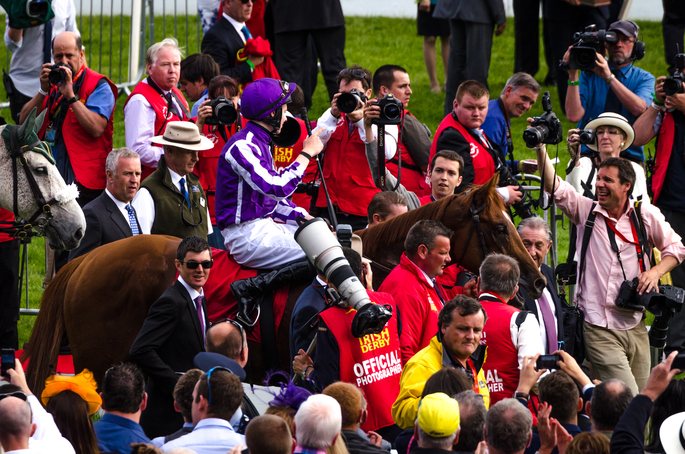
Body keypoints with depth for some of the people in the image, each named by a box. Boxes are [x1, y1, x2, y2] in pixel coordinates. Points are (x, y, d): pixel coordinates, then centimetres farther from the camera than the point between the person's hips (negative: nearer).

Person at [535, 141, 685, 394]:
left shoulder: (646, 216, 5)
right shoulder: (587, 211, 2)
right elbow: (554, 187, -10)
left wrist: (656, 272, -3)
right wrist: (540, 149, -22)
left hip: (635, 326, 3)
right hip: (599, 330, -3)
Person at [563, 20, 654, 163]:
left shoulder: (644, 79, 8)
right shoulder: (589, 74, 8)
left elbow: (640, 108, -14)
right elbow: (574, 115, -4)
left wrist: (609, 77, -17)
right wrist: (573, 75, -10)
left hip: (629, 155, 0)